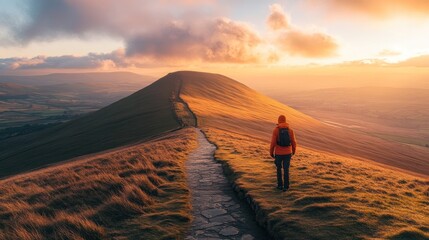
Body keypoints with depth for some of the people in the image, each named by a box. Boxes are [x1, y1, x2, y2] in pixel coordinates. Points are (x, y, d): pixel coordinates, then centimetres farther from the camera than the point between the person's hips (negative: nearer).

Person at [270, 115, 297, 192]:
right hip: (287, 153, 2)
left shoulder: (276, 130, -12)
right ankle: (285, 187, 8)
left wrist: (271, 153, 0)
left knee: (279, 168, 18)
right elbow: (293, 142, -1)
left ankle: (280, 185, 23)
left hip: (278, 153, -1)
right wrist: (294, 151, 19)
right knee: (286, 170, 9)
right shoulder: (290, 130, -5)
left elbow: (273, 143, -13)